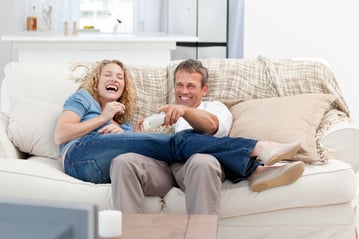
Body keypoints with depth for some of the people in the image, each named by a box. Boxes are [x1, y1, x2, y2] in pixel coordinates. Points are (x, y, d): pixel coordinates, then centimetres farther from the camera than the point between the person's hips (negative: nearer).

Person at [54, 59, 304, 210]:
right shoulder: (83, 97, 24)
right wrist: (104, 117, 6)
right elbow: (60, 135, 4)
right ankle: (260, 148, -31)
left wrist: (122, 132, -5)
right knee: (179, 143, -22)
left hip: (105, 170, 5)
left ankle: (256, 171, -38)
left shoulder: (122, 120, 37)